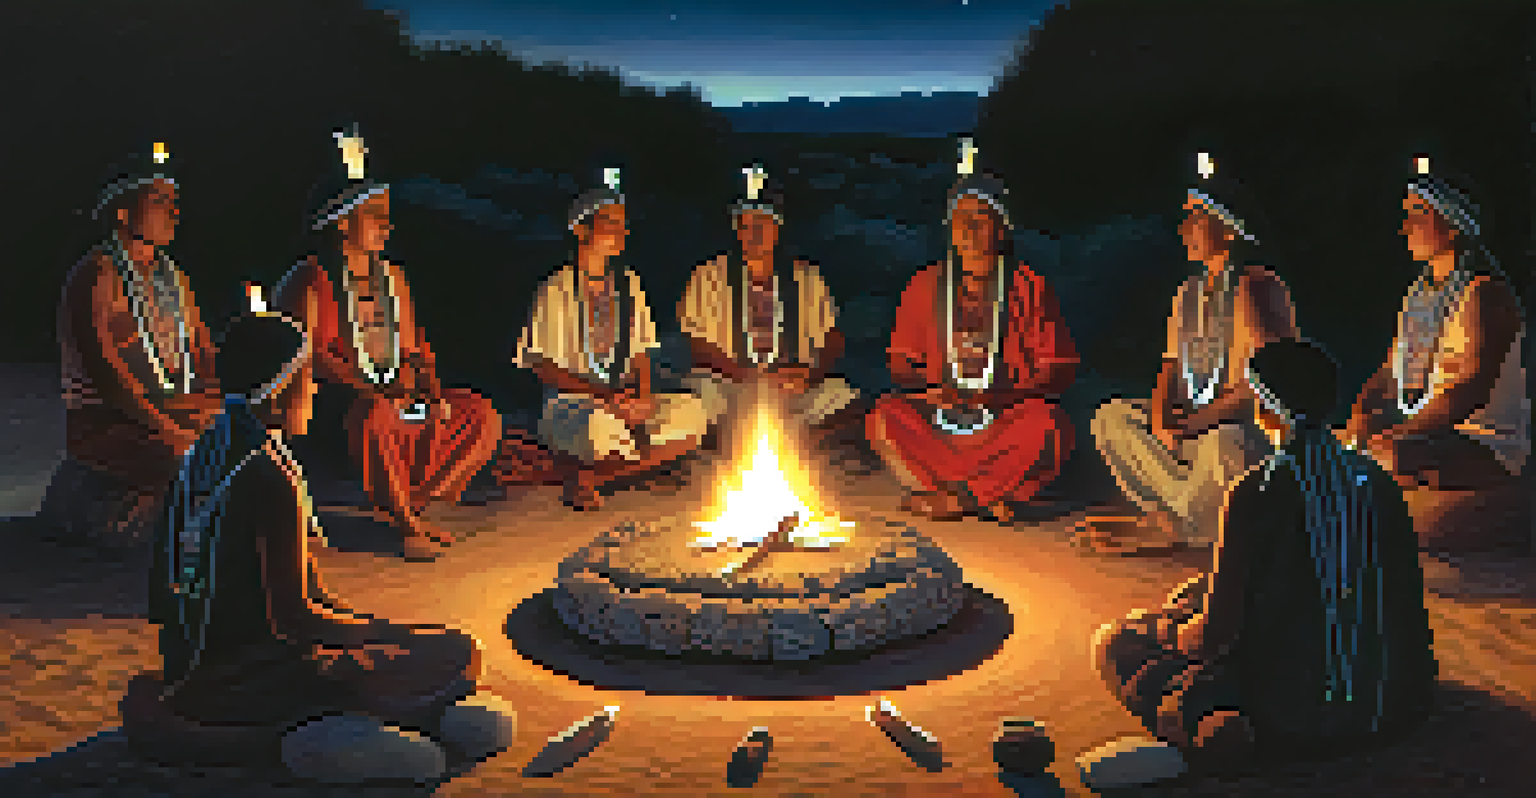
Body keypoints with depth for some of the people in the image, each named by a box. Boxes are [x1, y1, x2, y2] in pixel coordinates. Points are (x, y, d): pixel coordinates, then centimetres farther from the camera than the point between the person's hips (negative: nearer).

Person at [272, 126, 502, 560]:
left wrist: (432, 386, -2)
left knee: (483, 416, -11)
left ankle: (416, 503, -6)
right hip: (339, 395, -7)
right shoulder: (318, 277, -4)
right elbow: (315, 351, -13)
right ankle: (407, 524, -24)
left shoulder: (392, 276, 18)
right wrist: (370, 388, -25)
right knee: (375, 414, -41)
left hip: (399, 392, 7)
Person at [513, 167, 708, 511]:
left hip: (620, 397, 6)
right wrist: (602, 394, -20)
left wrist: (641, 396, -7)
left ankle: (596, 475, -7)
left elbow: (640, 354, 14)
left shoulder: (628, 285, 11)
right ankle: (578, 473, -5)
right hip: (567, 402, -6)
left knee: (689, 415, -19)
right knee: (603, 423, -40)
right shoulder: (558, 289, -6)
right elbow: (542, 366, -9)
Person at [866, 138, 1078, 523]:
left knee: (1046, 419, -33)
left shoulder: (1028, 288, 4)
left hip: (1008, 423, -1)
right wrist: (930, 389, -13)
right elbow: (901, 363, 11)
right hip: (939, 421, 2)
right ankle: (988, 496, -27)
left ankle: (952, 495, -25)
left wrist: (1004, 396, -18)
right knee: (885, 415, -25)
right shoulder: (926, 286, 10)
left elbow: (1061, 366, 0)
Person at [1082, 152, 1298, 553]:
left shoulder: (1256, 288, -10)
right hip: (1189, 428, 8)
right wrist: (1160, 417, -9)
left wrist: (1190, 426, -23)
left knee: (1224, 444, -40)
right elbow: (1171, 367, 13)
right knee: (1109, 416, -8)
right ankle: (1187, 515, -12)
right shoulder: (1189, 293, 14)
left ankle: (1167, 526, -13)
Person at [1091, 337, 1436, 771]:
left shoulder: (1254, 495, -19)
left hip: (1294, 714, -7)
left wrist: (1165, 626, 11)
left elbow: (1216, 634, -14)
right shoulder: (1375, 479, -1)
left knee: (1114, 644, 6)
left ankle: (1230, 733, 0)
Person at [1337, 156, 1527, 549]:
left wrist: (1396, 436, -29)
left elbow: (1470, 389, -22)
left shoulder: (1485, 292, -12)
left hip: (1484, 443, -9)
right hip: (1418, 427, 9)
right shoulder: (1420, 290, 16)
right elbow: (1389, 370, 15)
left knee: (1384, 458, -34)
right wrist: (1360, 414, -5)